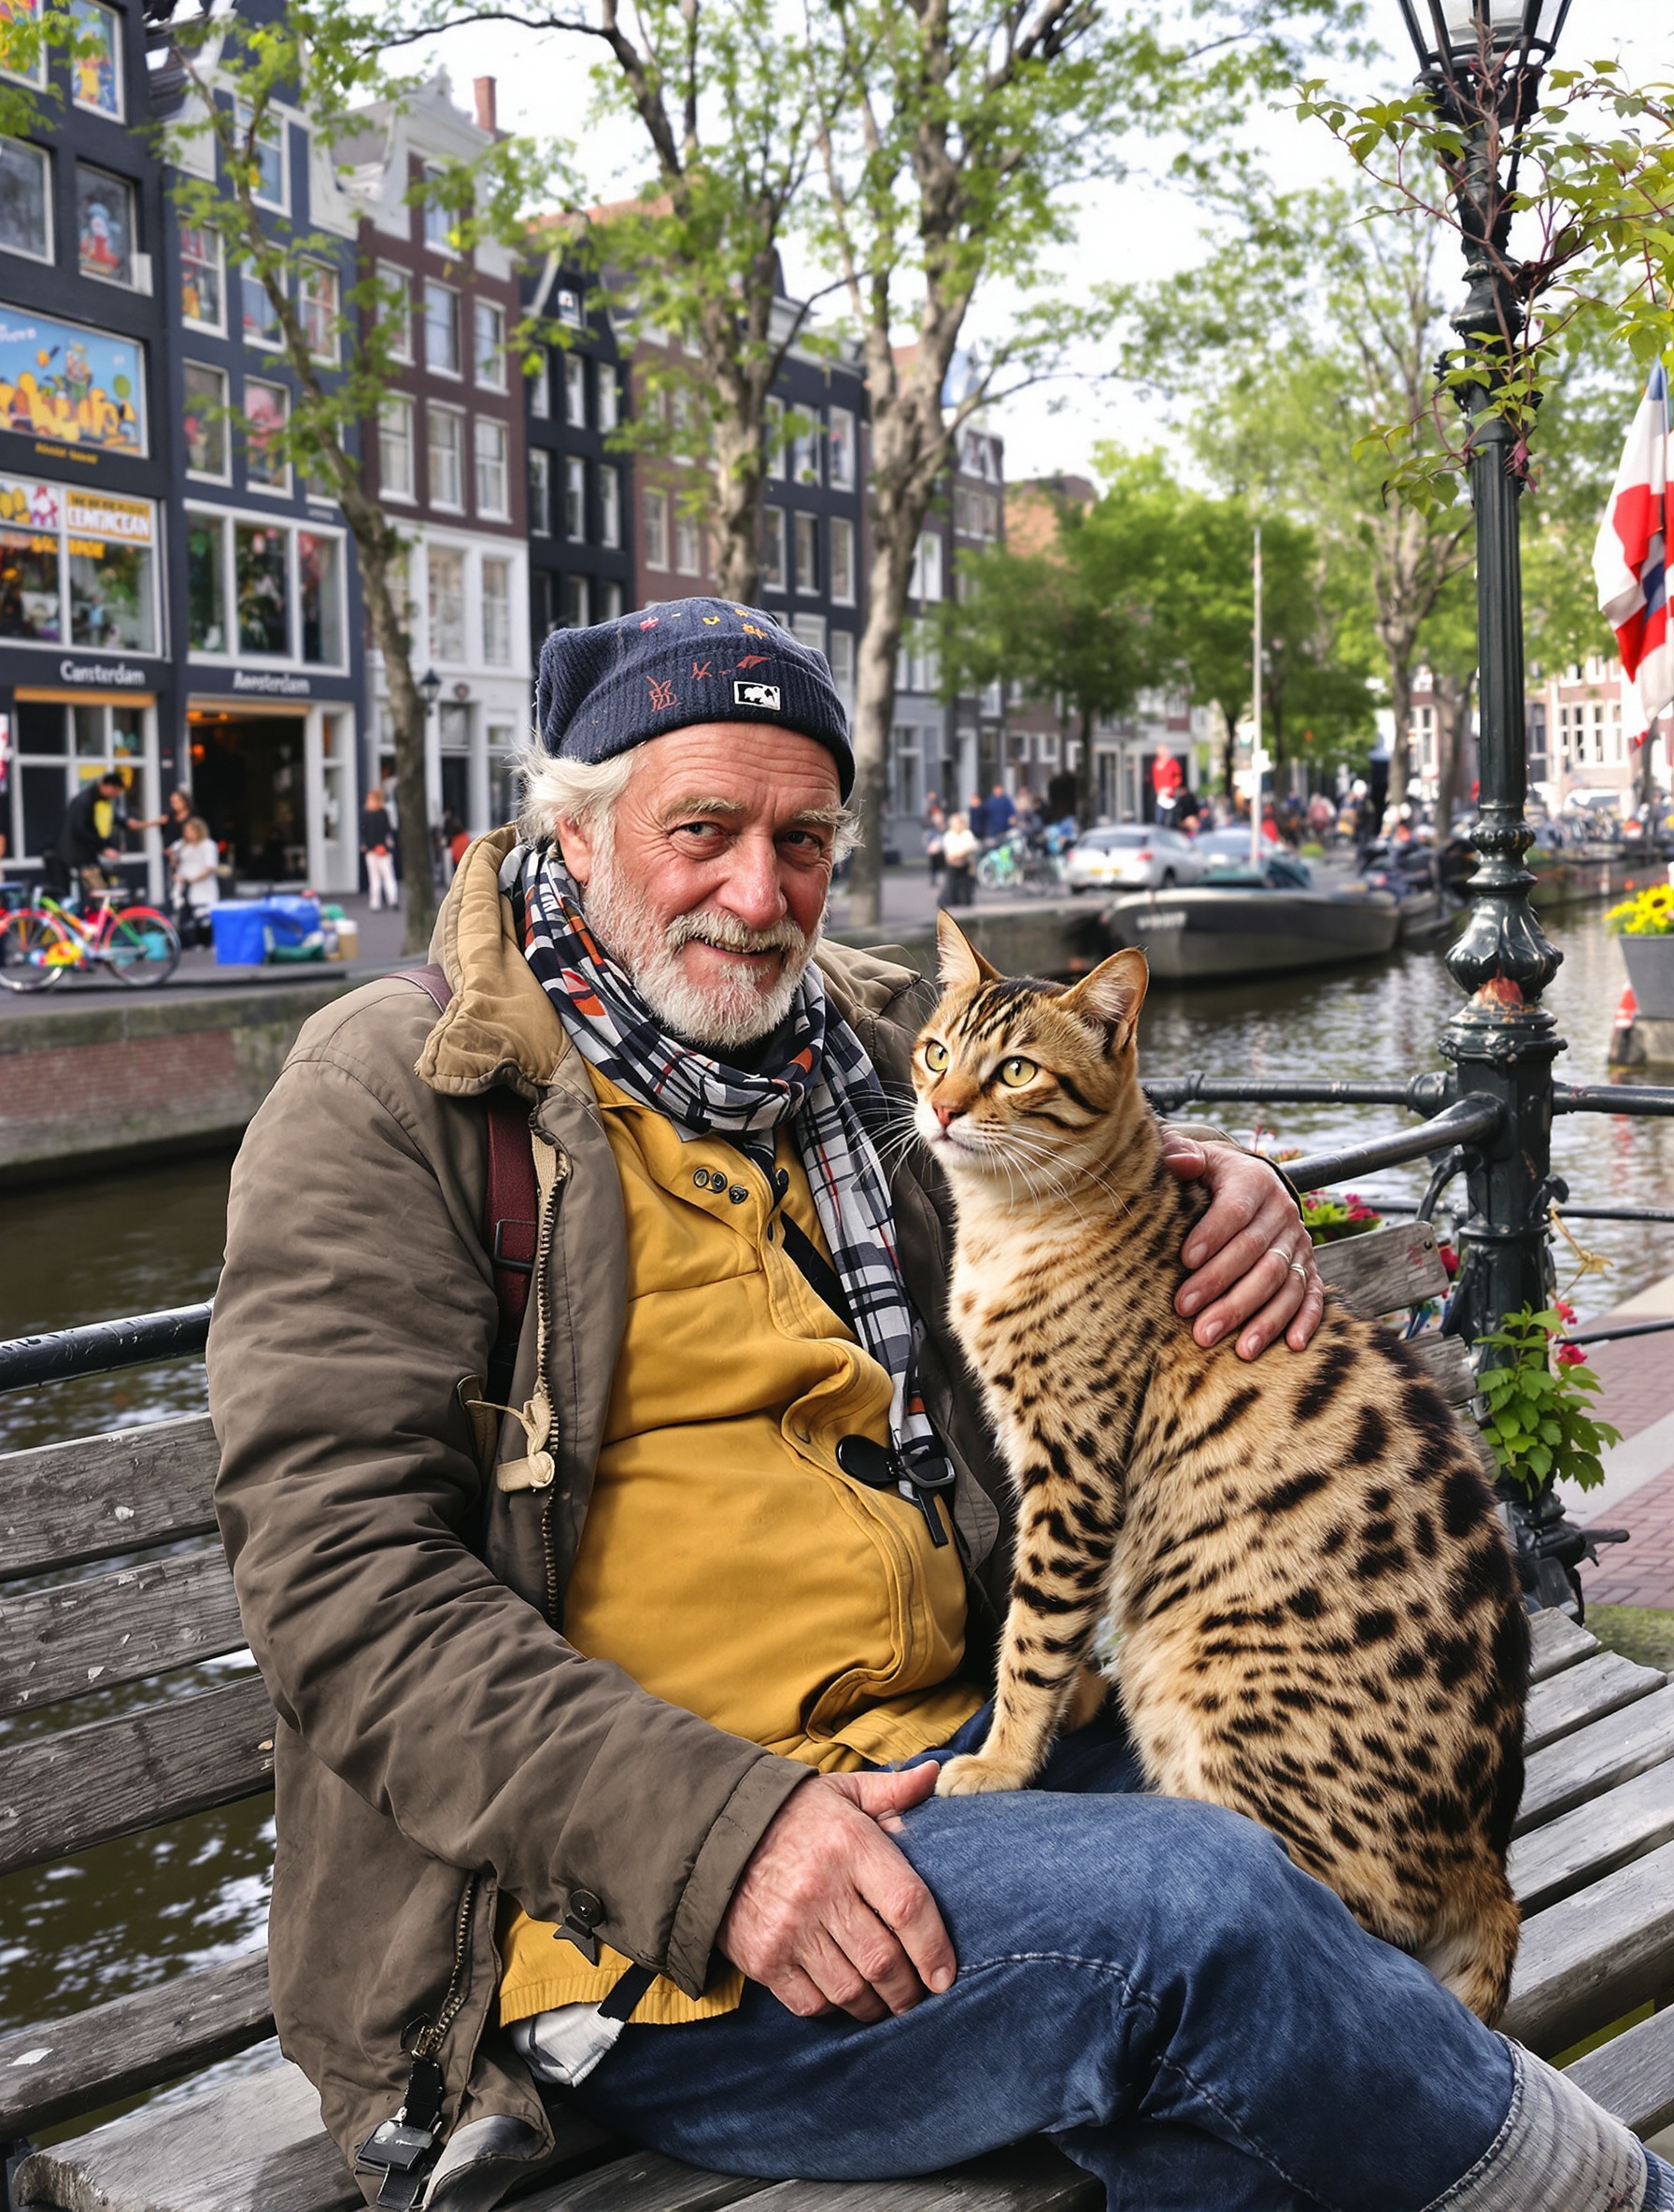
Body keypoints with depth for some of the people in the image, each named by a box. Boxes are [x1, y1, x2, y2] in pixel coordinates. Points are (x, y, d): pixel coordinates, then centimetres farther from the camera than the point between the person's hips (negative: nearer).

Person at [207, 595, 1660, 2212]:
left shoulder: (870, 1048, 13)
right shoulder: (395, 1091, -4)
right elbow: (344, 1571, -12)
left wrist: (1228, 1199, 4)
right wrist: (710, 1828, -24)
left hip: (950, 1755, 6)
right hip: (616, 1897, -6)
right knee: (1187, 1912, -24)